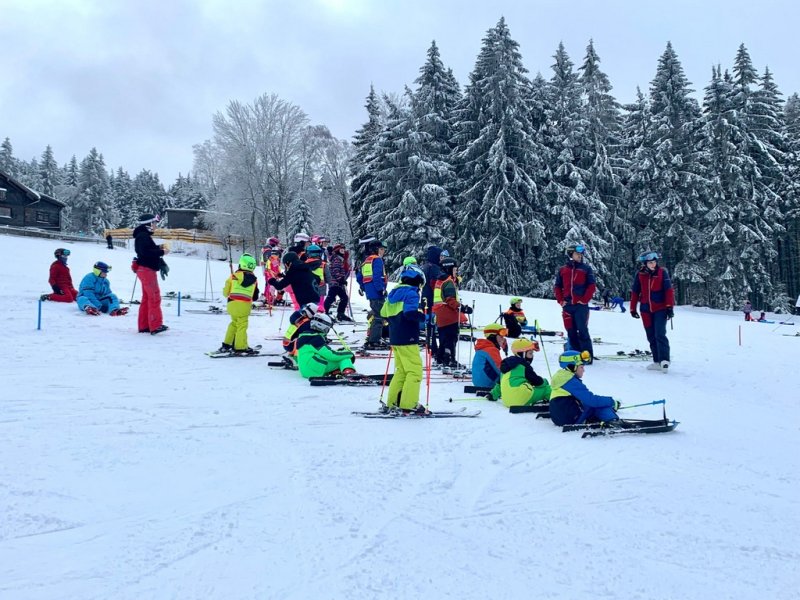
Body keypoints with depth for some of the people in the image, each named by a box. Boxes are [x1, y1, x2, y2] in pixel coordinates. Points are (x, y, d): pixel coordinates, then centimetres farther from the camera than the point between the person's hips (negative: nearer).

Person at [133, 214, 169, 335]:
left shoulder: (145, 236, 17)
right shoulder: (143, 236, -15)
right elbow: (145, 252, -26)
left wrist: (159, 247, 7)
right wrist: (161, 252, -20)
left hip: (146, 269, 11)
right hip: (147, 269, -11)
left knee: (147, 298, 12)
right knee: (154, 298, -11)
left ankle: (144, 326, 16)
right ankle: (156, 326, -12)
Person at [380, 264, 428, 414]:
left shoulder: (394, 292, 14)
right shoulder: (411, 293, -11)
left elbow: (384, 313, 17)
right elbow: (410, 312, -26)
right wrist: (425, 318, -14)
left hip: (395, 338, 9)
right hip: (407, 339, -9)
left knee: (401, 370, 16)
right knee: (415, 371, -4)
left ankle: (393, 402, 15)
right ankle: (409, 404, -8)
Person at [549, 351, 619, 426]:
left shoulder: (562, 380, 16)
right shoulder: (572, 382, -15)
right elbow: (590, 400, -20)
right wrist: (612, 402, -10)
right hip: (573, 419, -10)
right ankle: (612, 421, -19)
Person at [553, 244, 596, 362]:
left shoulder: (586, 269, 4)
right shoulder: (562, 270, 10)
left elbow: (591, 286, 0)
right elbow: (557, 287, 15)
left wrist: (584, 300, -8)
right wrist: (561, 301, 3)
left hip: (581, 305, -3)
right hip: (567, 306, 3)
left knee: (582, 331, -8)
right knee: (571, 332, 5)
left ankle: (587, 356, -4)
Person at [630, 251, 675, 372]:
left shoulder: (662, 272, -4)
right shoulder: (639, 274, 2)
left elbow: (669, 290, -5)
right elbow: (635, 292, 9)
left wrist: (669, 307, -11)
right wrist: (633, 308, 11)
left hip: (660, 309, -3)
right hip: (646, 310, 3)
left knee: (660, 334, -15)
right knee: (651, 337, 6)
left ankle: (664, 360, -16)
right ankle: (657, 361, 12)